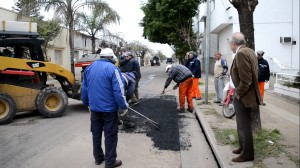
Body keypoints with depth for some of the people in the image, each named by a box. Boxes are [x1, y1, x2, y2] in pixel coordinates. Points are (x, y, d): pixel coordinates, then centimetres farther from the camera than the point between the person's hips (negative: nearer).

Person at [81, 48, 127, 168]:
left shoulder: (89, 68, 6)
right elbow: (118, 91, -19)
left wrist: (87, 103, 23)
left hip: (94, 108, 6)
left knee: (96, 133, 17)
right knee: (110, 135, 5)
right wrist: (124, 106, -9)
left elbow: (84, 88, 12)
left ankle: (98, 157, 31)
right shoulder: (112, 68, -14)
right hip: (109, 108, -6)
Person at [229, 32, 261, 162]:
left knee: (244, 126, 5)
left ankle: (247, 154, 19)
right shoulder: (249, 51, 8)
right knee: (242, 124, 22)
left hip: (243, 96, -10)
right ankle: (243, 147, 38)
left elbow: (245, 80, -27)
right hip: (247, 94, 10)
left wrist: (238, 94, -13)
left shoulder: (241, 53, -22)